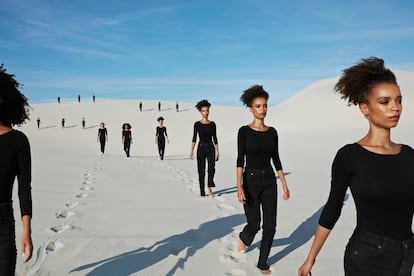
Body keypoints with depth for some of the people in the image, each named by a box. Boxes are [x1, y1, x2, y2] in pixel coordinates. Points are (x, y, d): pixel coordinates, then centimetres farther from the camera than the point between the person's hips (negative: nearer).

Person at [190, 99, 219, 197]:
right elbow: (194, 138, -4)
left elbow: (215, 138, 7)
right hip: (201, 148, -1)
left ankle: (210, 187, 5)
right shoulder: (197, 124, 0)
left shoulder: (212, 124, 5)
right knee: (201, 171, 4)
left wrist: (217, 151, 3)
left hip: (211, 148, 1)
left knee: (211, 169, -17)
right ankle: (202, 192, 15)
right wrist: (192, 151, -14)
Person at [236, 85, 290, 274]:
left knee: (270, 226, 3)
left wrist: (285, 186, 7)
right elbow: (240, 160, -13)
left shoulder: (272, 132, 4)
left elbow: (276, 160, 8)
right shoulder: (244, 131, -8)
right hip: (251, 182, -4)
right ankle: (243, 237, 40)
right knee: (254, 225, 2)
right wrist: (239, 187, -22)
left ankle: (263, 263, 23)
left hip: (269, 182, 4)